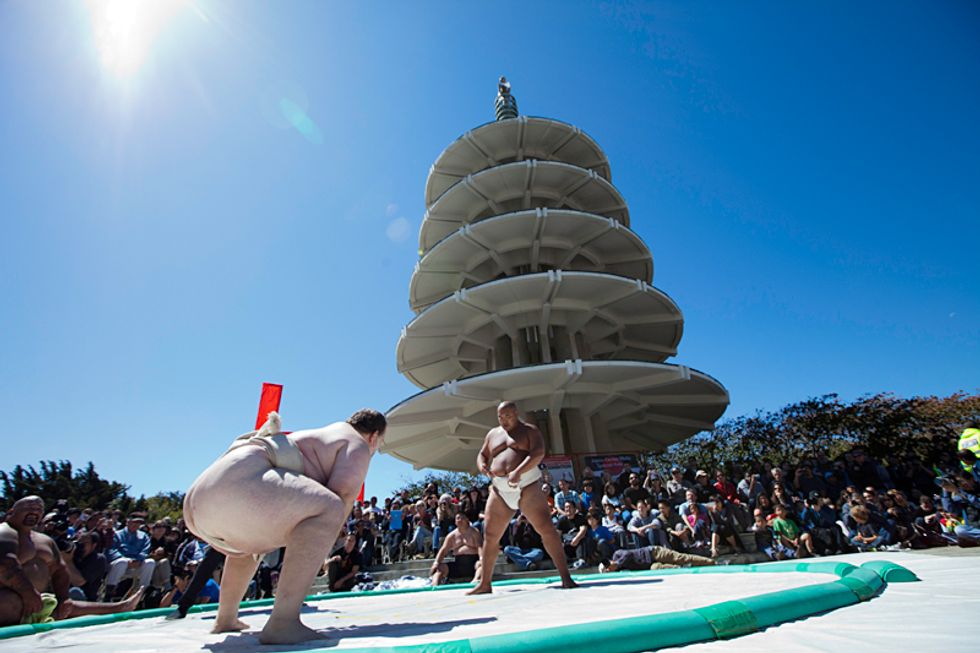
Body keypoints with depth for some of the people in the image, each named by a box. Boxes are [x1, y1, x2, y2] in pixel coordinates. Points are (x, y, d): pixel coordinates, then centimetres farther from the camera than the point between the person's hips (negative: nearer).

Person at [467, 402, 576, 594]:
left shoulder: (529, 430, 1)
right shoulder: (492, 434, 17)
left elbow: (538, 453, -14)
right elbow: (482, 454, 22)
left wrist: (518, 471, -28)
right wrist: (482, 466, -4)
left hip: (527, 486, -4)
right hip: (500, 491, 4)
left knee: (547, 529, -11)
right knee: (489, 535, 5)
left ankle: (566, 577, -4)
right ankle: (484, 583, 18)